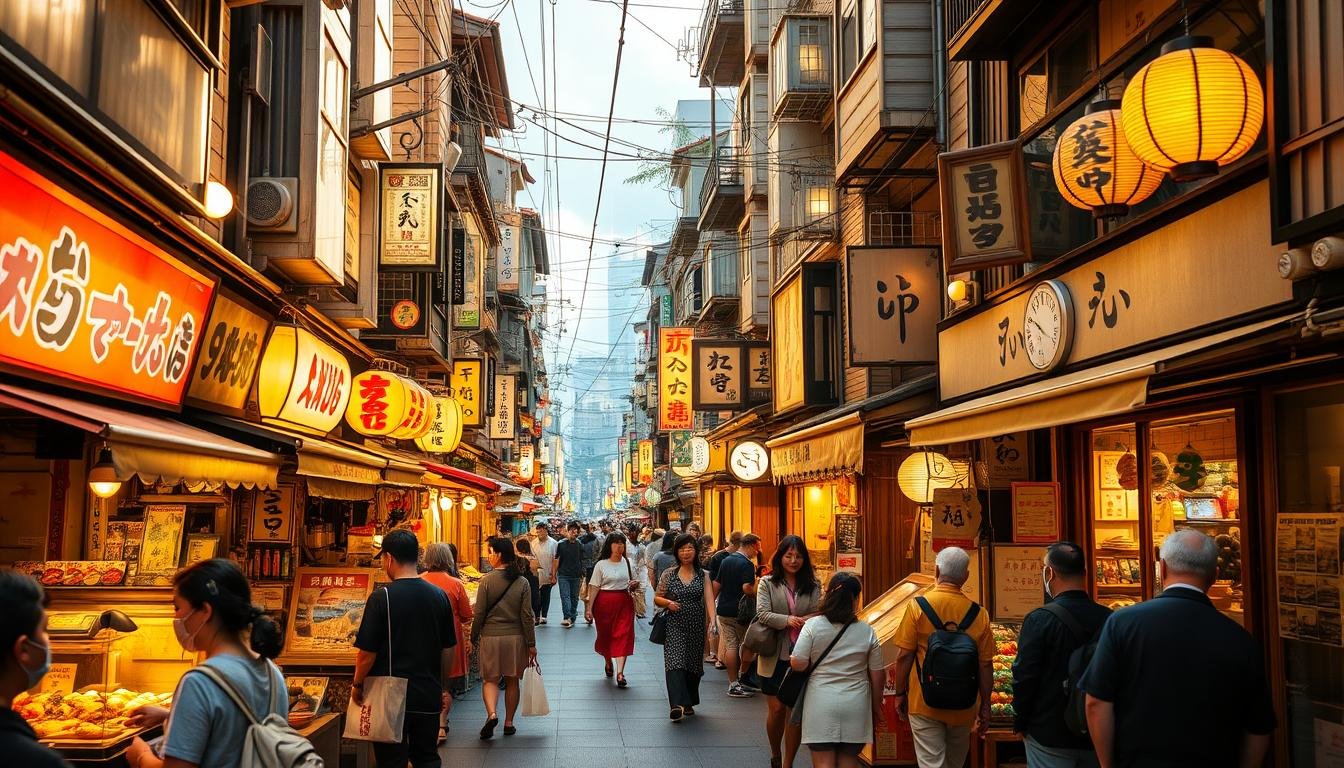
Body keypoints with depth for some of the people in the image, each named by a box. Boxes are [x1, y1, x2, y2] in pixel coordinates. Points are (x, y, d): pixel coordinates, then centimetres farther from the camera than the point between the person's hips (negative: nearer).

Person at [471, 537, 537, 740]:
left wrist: (474, 637, 6)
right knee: (512, 681, 14)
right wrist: (531, 644, 2)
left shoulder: (487, 580, -10)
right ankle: (509, 723, 20)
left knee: (490, 679, 8)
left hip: (490, 636, -2)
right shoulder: (522, 582, -3)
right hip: (516, 637, 2)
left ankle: (492, 714, -16)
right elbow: (527, 616, -3)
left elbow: (479, 613, -8)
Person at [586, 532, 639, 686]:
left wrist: (635, 583, -5)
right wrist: (589, 608, -10)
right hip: (605, 603, -1)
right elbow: (594, 587, -4)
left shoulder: (628, 563, 8)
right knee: (605, 634, 9)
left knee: (623, 635, -8)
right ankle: (608, 663, 37)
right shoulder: (601, 565, -1)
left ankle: (620, 672, -11)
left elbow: (634, 582, 20)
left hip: (624, 603, 1)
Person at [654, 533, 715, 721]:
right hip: (675, 626, -2)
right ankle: (678, 705, -24)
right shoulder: (669, 574, 2)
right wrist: (668, 603, -14)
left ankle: (689, 703, 28)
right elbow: (657, 598, 8)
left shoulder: (703, 575, 3)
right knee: (675, 663, -15)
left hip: (696, 627, 2)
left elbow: (709, 598, -8)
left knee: (694, 664, 10)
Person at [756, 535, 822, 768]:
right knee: (776, 708, 5)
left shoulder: (813, 586, 7)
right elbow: (762, 613, -10)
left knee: (795, 711, 3)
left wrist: (801, 621, -22)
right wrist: (788, 621, -26)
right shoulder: (767, 583, 1)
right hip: (775, 656, -1)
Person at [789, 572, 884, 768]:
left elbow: (798, 664, -12)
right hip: (856, 705, 2)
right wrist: (876, 705, 19)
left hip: (821, 704, -2)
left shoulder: (813, 625, -6)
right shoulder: (867, 631, -1)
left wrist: (791, 658, 12)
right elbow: (877, 675, 5)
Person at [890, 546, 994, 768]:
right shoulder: (979, 614, -5)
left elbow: (904, 655, -9)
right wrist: (985, 706, 10)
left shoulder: (918, 606, -10)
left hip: (925, 703, -3)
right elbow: (985, 665, -1)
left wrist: (900, 693, 4)